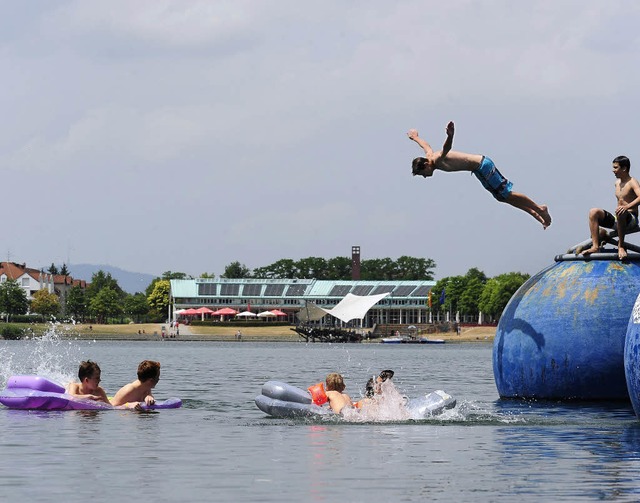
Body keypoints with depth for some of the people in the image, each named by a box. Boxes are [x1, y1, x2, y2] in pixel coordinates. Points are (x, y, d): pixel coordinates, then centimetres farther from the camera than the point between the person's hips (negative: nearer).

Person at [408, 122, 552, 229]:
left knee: (506, 195, -5)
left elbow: (447, 148, -46)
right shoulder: (428, 155, 4)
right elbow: (426, 144, 29)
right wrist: (415, 137, 49)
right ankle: (536, 215, 15)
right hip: (479, 169, 9)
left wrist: (450, 135, -67)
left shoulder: (437, 160, -23)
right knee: (502, 197, 11)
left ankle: (539, 209, 5)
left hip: (482, 166, -9)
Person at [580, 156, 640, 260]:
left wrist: (627, 207, -42)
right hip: (617, 220, 8)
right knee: (593, 212, -9)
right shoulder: (617, 183, 15)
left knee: (621, 213, -42)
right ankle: (595, 246, -18)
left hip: (631, 220, -8)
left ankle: (621, 246, -28)